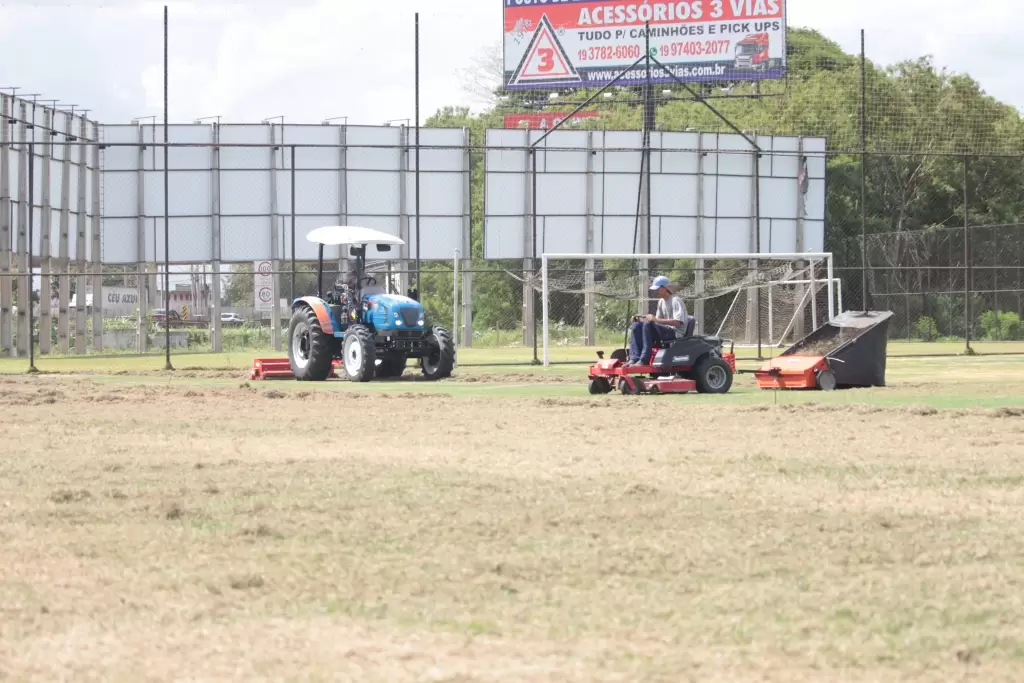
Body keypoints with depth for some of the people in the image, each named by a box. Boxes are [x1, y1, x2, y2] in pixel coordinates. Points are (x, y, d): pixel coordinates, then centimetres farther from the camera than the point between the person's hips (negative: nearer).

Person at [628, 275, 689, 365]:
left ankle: (644, 360, -32)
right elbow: (658, 320, 18)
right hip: (664, 330, 9)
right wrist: (641, 319, 0)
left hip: (676, 333, -9)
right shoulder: (661, 301, 15)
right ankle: (634, 358, -17)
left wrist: (656, 320, -27)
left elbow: (677, 322, -22)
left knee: (648, 325, -30)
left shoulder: (676, 301, -11)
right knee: (636, 326, -5)